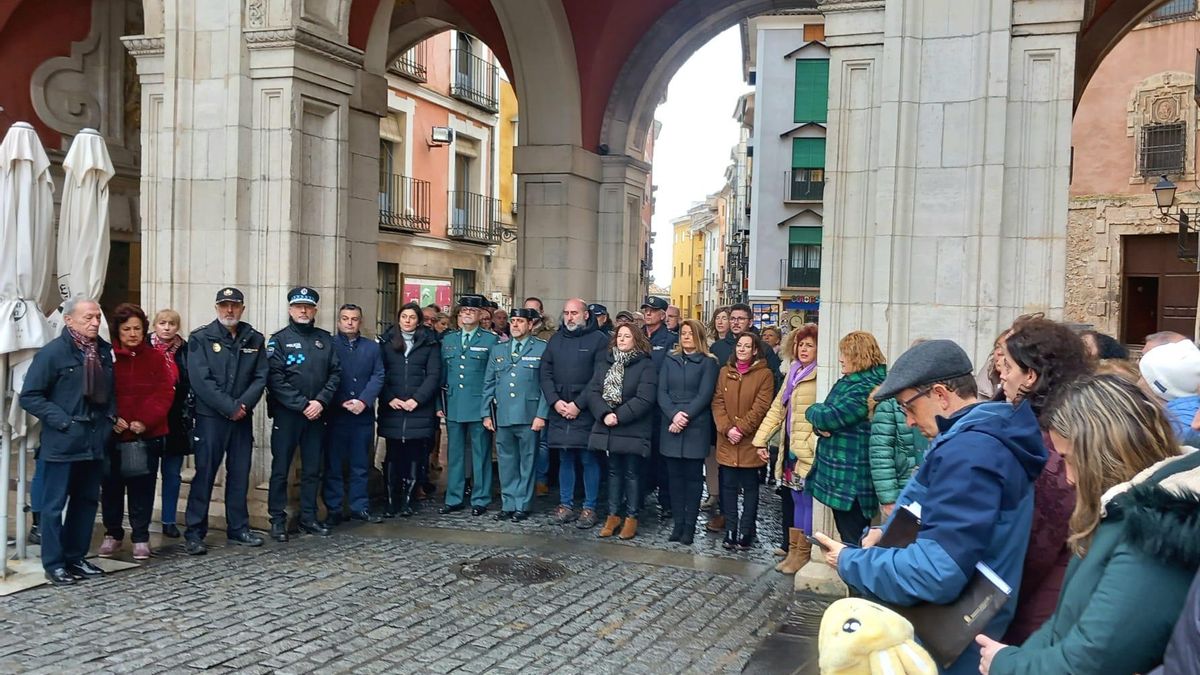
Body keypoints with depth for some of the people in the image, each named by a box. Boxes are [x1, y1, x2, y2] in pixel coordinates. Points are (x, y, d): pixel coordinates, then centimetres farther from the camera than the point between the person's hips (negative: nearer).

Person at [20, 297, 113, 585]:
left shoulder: (105, 351, 8)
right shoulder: (53, 352, -10)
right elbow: (29, 397, -10)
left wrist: (111, 416, 4)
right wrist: (62, 420, -14)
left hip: (95, 441, 6)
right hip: (62, 443, -6)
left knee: (87, 501, 13)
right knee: (55, 504, 3)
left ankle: (76, 557, 25)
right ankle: (54, 564, 12)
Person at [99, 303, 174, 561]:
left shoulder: (154, 358, 3)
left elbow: (164, 393, -3)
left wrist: (145, 421, -14)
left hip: (147, 434, 0)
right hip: (112, 434, 0)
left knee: (142, 486, 4)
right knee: (111, 485, 9)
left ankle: (140, 537, 14)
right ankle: (112, 534, 25)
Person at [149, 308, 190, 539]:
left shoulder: (185, 351, 5)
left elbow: (191, 385, 5)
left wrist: (189, 415, -2)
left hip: (177, 421, 2)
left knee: (173, 472, 6)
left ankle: (169, 521, 14)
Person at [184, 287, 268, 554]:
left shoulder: (255, 339, 9)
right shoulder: (200, 339, -3)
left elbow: (260, 377, 3)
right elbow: (200, 380, -11)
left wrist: (244, 405, -13)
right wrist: (230, 408, -15)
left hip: (242, 418, 4)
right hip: (210, 418, -4)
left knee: (240, 474, 9)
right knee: (204, 474, -3)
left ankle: (238, 529, 19)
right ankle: (194, 533, 4)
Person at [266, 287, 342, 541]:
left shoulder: (325, 339, 10)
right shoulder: (279, 339, -1)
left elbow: (335, 373, 5)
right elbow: (276, 380, -10)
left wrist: (321, 401, -10)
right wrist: (303, 405, -15)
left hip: (317, 414, 4)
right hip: (286, 414, -4)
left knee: (313, 469, 10)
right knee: (280, 469, 2)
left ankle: (308, 518, 20)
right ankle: (278, 520, 11)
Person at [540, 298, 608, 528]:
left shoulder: (598, 339, -3)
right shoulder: (555, 340, 13)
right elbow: (545, 374, 9)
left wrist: (578, 404, -14)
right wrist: (555, 401, -5)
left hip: (586, 412, -4)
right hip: (559, 410, 5)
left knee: (589, 459, -1)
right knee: (565, 458, 10)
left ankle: (590, 507, 7)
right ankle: (566, 504, 18)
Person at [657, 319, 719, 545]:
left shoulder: (708, 363, 1)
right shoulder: (670, 360, 12)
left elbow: (704, 395, -7)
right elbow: (662, 392, 3)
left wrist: (685, 417, -15)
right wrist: (673, 415, -12)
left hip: (696, 427, -3)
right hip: (670, 426, 3)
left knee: (693, 476, 1)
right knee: (674, 475, 5)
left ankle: (689, 526, 6)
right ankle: (678, 523, 12)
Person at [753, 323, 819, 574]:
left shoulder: (820, 376, -13)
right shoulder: (793, 373, 15)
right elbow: (777, 408, 16)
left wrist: (811, 446, -23)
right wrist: (761, 439, 13)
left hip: (808, 452, -8)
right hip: (790, 449, 8)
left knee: (804, 501, -1)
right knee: (792, 500, 14)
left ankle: (802, 554, 10)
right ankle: (792, 550, 23)